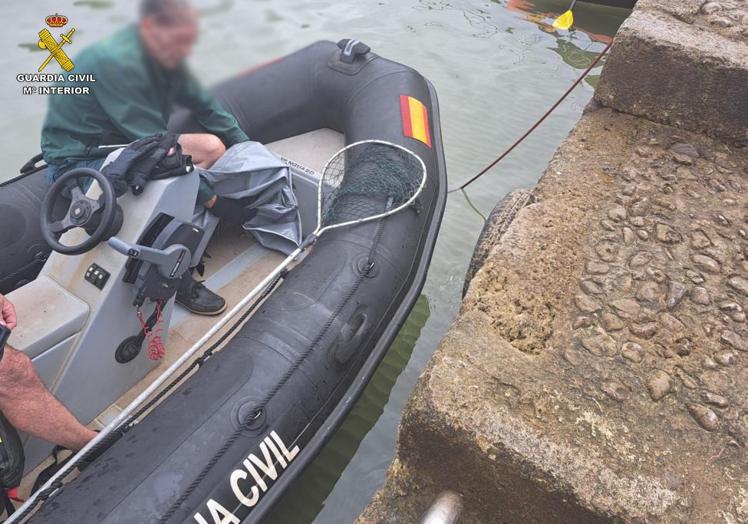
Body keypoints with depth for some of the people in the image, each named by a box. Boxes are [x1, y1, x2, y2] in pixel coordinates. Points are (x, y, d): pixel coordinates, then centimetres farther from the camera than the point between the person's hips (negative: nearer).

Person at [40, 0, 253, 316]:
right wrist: (205, 193, -25)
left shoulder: (164, 56, -3)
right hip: (78, 161, -8)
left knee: (213, 147, -4)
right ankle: (177, 280, -15)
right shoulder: (115, 61, -28)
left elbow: (205, 106, 7)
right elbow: (153, 142, -29)